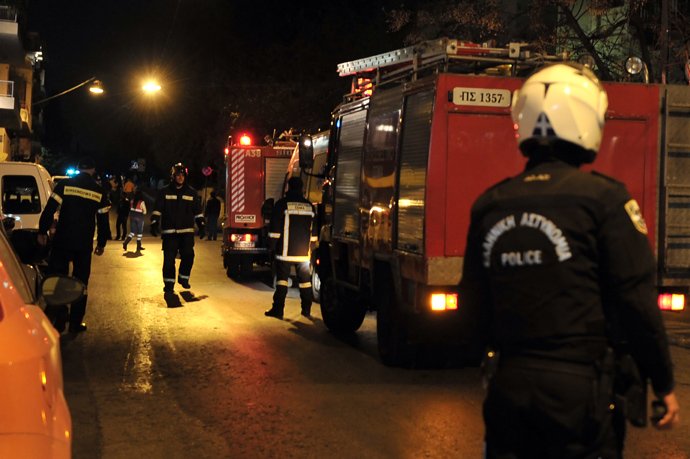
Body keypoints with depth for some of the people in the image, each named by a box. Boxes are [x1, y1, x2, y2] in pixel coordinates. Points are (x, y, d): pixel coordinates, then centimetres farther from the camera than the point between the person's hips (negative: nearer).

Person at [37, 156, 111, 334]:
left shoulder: (64, 185, -4)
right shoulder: (99, 192, 3)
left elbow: (49, 210, -7)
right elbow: (103, 221, 7)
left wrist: (42, 232, 1)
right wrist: (101, 243, 16)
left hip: (62, 240, -1)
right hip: (84, 244, 2)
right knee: (80, 281, 9)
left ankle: (58, 315, -5)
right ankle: (76, 322, 11)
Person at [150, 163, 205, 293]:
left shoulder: (191, 192, 13)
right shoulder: (165, 192, 7)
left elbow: (197, 211, 19)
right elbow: (157, 209, 6)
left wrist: (202, 225, 13)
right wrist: (154, 224, -5)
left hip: (187, 231, 1)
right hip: (169, 232, -1)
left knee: (188, 256, -7)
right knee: (169, 258, -3)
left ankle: (183, 278, 14)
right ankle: (169, 283, 6)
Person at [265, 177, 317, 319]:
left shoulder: (282, 204, -5)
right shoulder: (309, 206, 9)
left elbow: (274, 227, -6)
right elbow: (313, 230, 15)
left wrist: (272, 245, 1)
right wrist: (311, 246, 22)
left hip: (286, 250, -4)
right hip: (304, 251, 4)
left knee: (282, 278, -1)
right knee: (305, 279, 9)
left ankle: (278, 309, -3)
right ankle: (306, 310, 12)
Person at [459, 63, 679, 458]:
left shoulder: (489, 205, 7)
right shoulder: (603, 198, -9)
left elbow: (474, 305, 12)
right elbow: (637, 301, -9)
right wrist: (664, 384, 1)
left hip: (508, 385, 5)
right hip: (578, 389, -5)